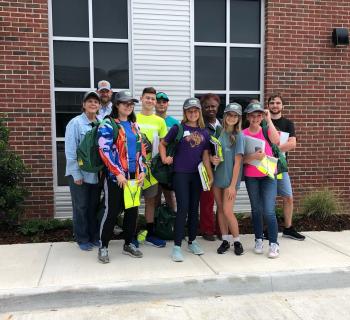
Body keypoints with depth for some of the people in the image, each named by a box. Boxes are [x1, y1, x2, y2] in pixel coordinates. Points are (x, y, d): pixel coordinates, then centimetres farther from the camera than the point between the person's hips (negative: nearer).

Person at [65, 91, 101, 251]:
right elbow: (70, 151, -12)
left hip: (96, 173, 4)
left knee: (94, 205, 14)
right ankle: (82, 239, 20)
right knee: (81, 207, 6)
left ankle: (94, 236, 28)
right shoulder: (75, 123, -10)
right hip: (80, 173, -4)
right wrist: (76, 173, -14)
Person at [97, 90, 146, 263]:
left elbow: (141, 149, 15)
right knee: (111, 211, -2)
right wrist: (118, 173, -18)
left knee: (132, 210, 10)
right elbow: (104, 151, -14)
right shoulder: (107, 125, -5)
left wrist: (142, 171, 4)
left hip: (134, 175, 6)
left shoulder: (134, 125, 14)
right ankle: (103, 247, 12)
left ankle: (128, 244, 24)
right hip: (114, 176, -6)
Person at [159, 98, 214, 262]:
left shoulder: (204, 132, 8)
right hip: (180, 174, -4)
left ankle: (192, 241, 25)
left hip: (197, 175, 4)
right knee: (183, 208, -10)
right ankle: (177, 246, -4)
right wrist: (164, 159, -11)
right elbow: (162, 144, 4)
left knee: (194, 208, 11)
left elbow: (205, 156, 9)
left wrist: (210, 176, 5)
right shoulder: (178, 128, -2)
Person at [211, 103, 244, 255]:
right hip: (217, 177, 5)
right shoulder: (220, 133, 7)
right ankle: (225, 240, 22)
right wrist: (213, 159, -9)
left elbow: (237, 162, -11)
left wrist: (233, 185, -14)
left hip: (230, 179, -5)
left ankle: (237, 241, 11)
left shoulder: (238, 136, -7)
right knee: (220, 209, 9)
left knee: (227, 211, -8)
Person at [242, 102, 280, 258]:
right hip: (251, 177, 1)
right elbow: (241, 158, -6)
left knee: (269, 211, -8)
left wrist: (269, 120, -19)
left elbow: (276, 140, -22)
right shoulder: (243, 134, -2)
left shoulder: (266, 130, 0)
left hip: (268, 175, -1)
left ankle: (274, 244, 1)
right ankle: (259, 240, 25)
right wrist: (253, 156, -25)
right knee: (256, 209, 12)